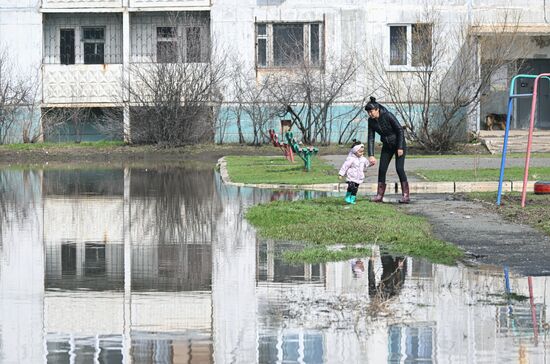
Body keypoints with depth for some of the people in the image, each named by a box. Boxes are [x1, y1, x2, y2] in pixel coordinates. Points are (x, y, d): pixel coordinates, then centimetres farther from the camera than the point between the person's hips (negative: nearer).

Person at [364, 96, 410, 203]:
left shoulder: (388, 116, -25)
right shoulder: (371, 121, -7)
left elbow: (400, 130, -20)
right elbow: (371, 138, -6)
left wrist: (400, 148, -20)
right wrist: (371, 155, -14)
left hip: (398, 144, -6)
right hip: (387, 146, 6)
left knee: (399, 168, -15)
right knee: (382, 169, 0)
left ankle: (406, 195, -11)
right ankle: (379, 195, 8)